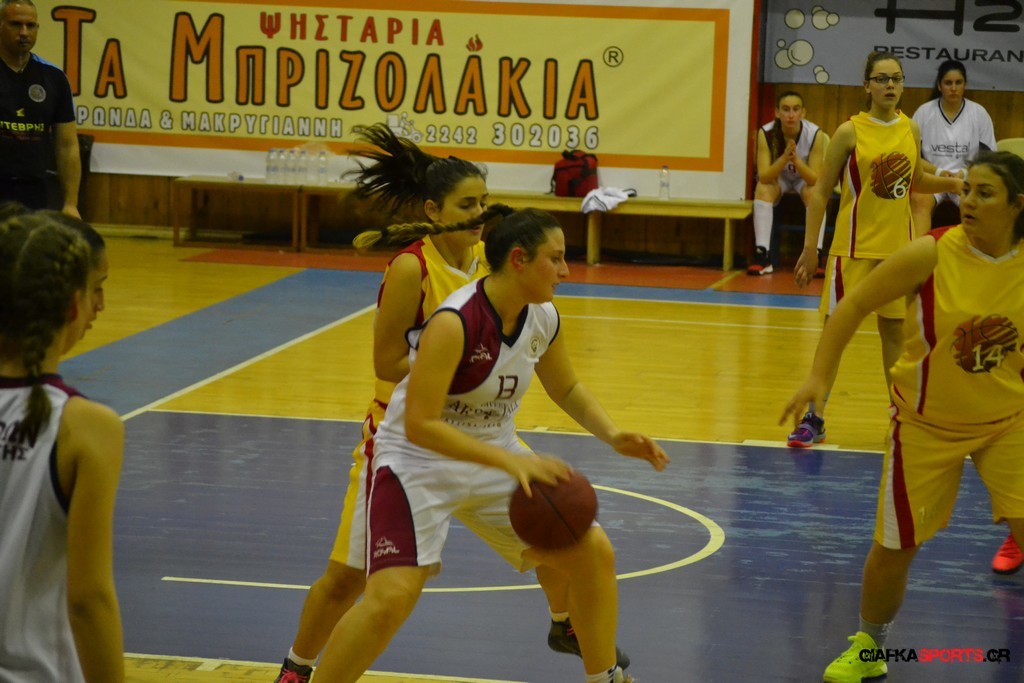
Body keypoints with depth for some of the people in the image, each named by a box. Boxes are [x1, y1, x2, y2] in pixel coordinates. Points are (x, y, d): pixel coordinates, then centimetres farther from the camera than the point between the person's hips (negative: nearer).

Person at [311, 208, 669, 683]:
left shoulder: (543, 319, -5)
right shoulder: (454, 323, -28)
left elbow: (567, 390, 14)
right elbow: (419, 425, -32)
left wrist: (613, 437, -4)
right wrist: (510, 462, -37)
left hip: (494, 459, 7)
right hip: (420, 463, -7)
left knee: (593, 554, 6)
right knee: (391, 597, -24)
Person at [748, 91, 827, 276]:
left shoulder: (814, 134, -27)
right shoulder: (766, 133, -26)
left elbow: (816, 180, -28)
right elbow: (763, 177, -30)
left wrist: (796, 160, -46)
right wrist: (784, 158, -47)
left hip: (804, 178, 0)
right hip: (777, 178, 0)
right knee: (762, 190, -31)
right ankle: (762, 256, -31)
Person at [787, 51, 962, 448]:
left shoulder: (910, 130, 4)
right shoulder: (850, 132, -9)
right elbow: (820, 191, -6)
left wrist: (952, 184, 1)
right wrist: (810, 248, -11)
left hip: (898, 246, 4)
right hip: (854, 247, -4)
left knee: (895, 330, 13)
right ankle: (815, 418, 5)